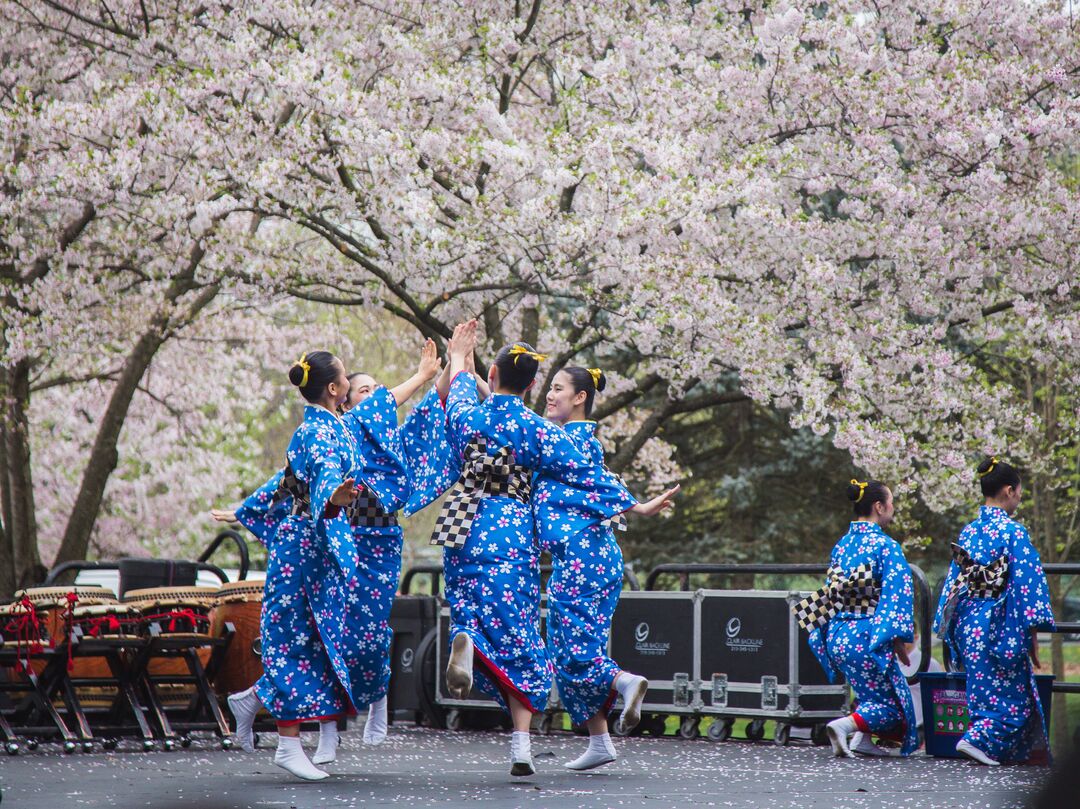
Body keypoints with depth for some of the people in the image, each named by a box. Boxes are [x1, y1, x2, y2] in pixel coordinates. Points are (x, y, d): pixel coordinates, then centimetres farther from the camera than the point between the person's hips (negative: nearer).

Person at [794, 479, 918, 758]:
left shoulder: (841, 544, 11)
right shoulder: (886, 546, -10)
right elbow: (897, 596, -15)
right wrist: (900, 641, -10)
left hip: (836, 635, 7)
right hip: (867, 637, -7)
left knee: (870, 691, 27)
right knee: (888, 702, 1)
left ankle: (864, 741, 14)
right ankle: (844, 725, -21)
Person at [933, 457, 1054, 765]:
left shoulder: (968, 531, 8)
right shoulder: (1013, 532, -11)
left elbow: (954, 581, 12)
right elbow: (1027, 582, -14)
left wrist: (949, 629, 18)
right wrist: (1033, 632, -10)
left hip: (967, 622, 7)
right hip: (1001, 624, -7)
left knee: (984, 689, 13)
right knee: (1010, 694, 2)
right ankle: (978, 740, -11)